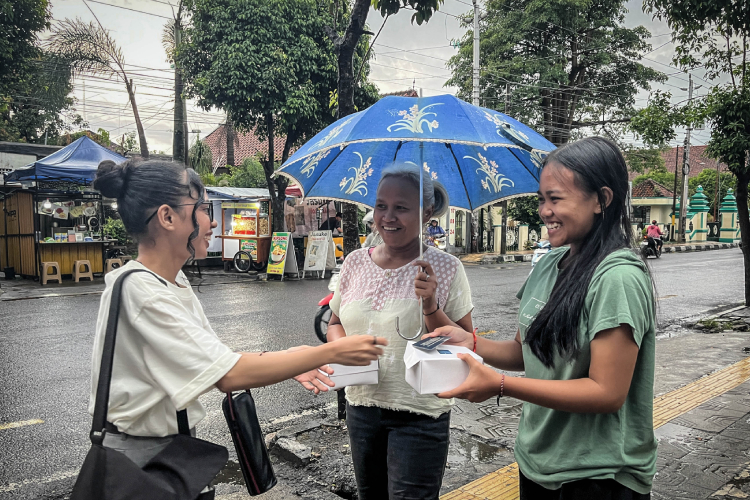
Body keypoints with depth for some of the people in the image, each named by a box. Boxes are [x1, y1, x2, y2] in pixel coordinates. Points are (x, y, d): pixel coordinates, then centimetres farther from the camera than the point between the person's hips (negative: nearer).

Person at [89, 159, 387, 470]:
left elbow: (211, 361, 1)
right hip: (140, 456, -7)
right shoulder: (139, 291, -25)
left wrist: (284, 360, -12)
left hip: (176, 443, 7)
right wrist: (334, 352, -24)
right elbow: (228, 376, -29)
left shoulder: (175, 281, 3)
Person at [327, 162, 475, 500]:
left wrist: (431, 307, -24)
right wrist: (340, 345, -9)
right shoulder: (355, 262, 0)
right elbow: (335, 323, 13)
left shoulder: (446, 269, -11)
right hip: (361, 406, 5)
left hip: (419, 416, -4)